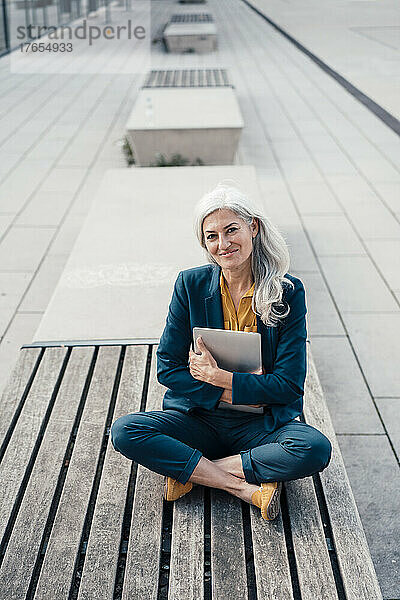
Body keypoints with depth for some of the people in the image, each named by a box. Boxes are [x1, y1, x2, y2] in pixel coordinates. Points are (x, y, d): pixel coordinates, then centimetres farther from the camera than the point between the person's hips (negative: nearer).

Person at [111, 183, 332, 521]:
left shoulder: (288, 292, -8)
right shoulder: (191, 285, -3)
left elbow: (289, 385, -10)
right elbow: (167, 368, -2)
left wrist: (220, 378, -18)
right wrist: (223, 395, -15)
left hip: (264, 423, -1)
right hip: (200, 416, 1)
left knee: (316, 449, -30)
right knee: (125, 431, -23)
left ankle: (190, 473, -17)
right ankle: (246, 488, -21)